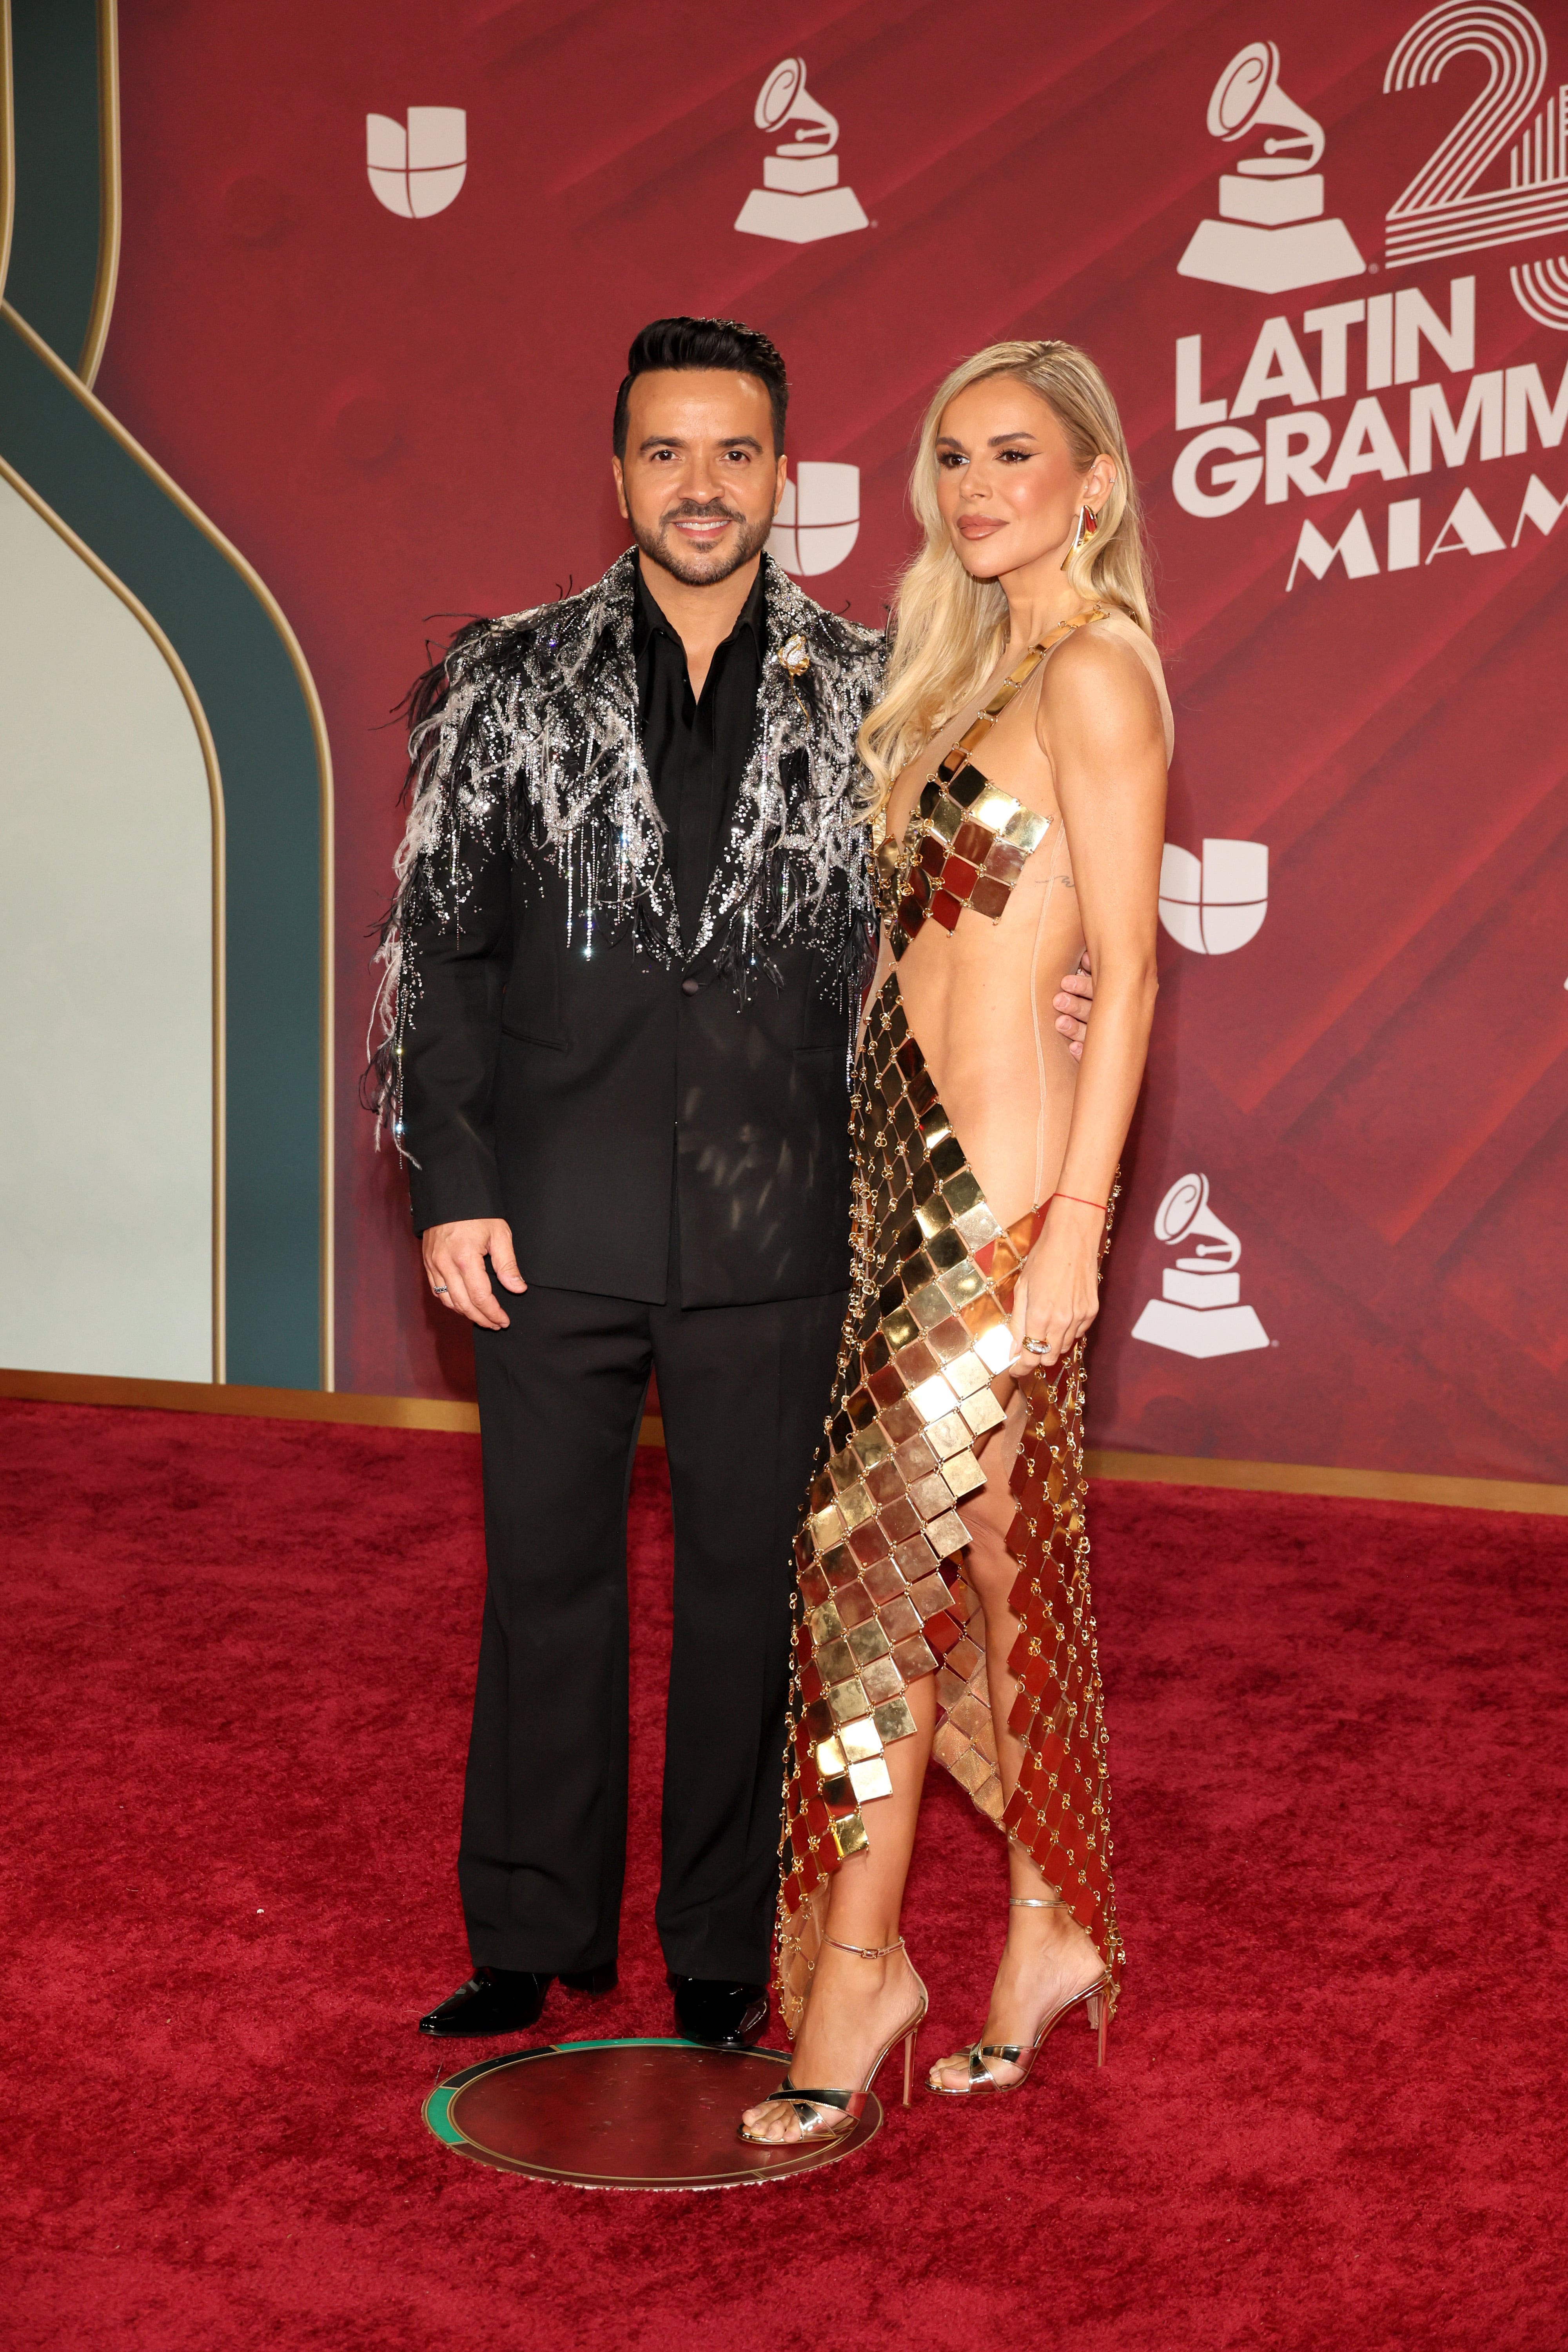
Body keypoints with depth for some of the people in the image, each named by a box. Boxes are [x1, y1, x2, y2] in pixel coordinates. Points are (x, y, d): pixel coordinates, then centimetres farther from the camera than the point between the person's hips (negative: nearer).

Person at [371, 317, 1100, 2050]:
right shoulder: (513, 683, 4)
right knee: (546, 1575, 10)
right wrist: (450, 1184, -3)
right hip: (554, 1222, 0)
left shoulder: (864, 696, 4)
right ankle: (533, 1932, 26)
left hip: (771, 1227, 0)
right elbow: (436, 943, 3)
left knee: (747, 1584, 9)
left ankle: (721, 1944, 24)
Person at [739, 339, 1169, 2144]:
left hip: (998, 1174, -9)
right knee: (990, 1551, 13)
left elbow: (1125, 967, -15)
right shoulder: (982, 666, 18)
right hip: (912, 1154, 9)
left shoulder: (1094, 668, -10)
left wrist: (1075, 1220, -19)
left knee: (875, 1540, -5)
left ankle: (858, 1961, 7)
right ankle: (1050, 1928, 25)